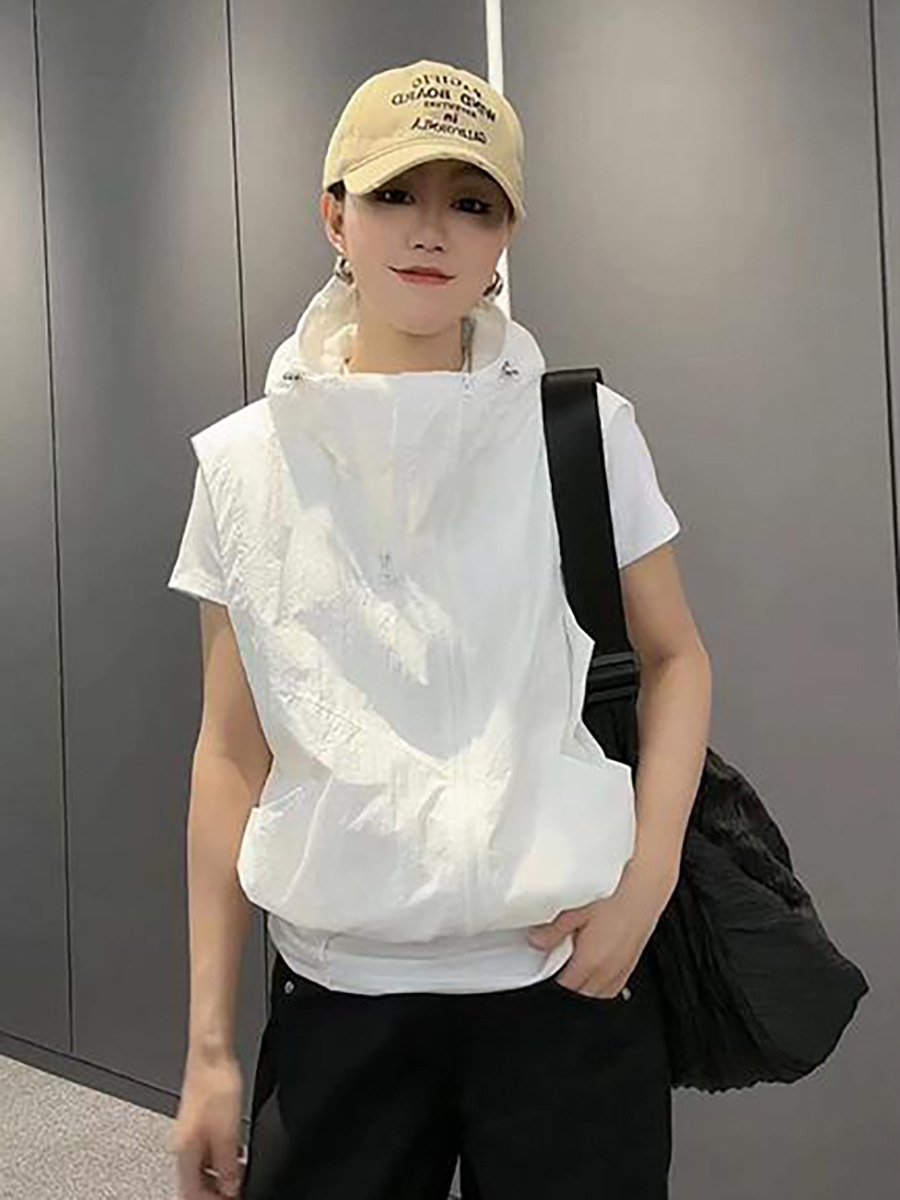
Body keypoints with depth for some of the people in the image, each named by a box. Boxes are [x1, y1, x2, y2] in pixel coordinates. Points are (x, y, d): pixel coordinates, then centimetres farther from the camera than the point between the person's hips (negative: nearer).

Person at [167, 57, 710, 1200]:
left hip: (565, 982, 0)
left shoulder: (584, 430, -3)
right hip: (334, 989, 1)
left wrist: (648, 878, -11)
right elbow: (232, 753, 1)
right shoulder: (247, 460, -1)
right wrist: (209, 1040, 2)